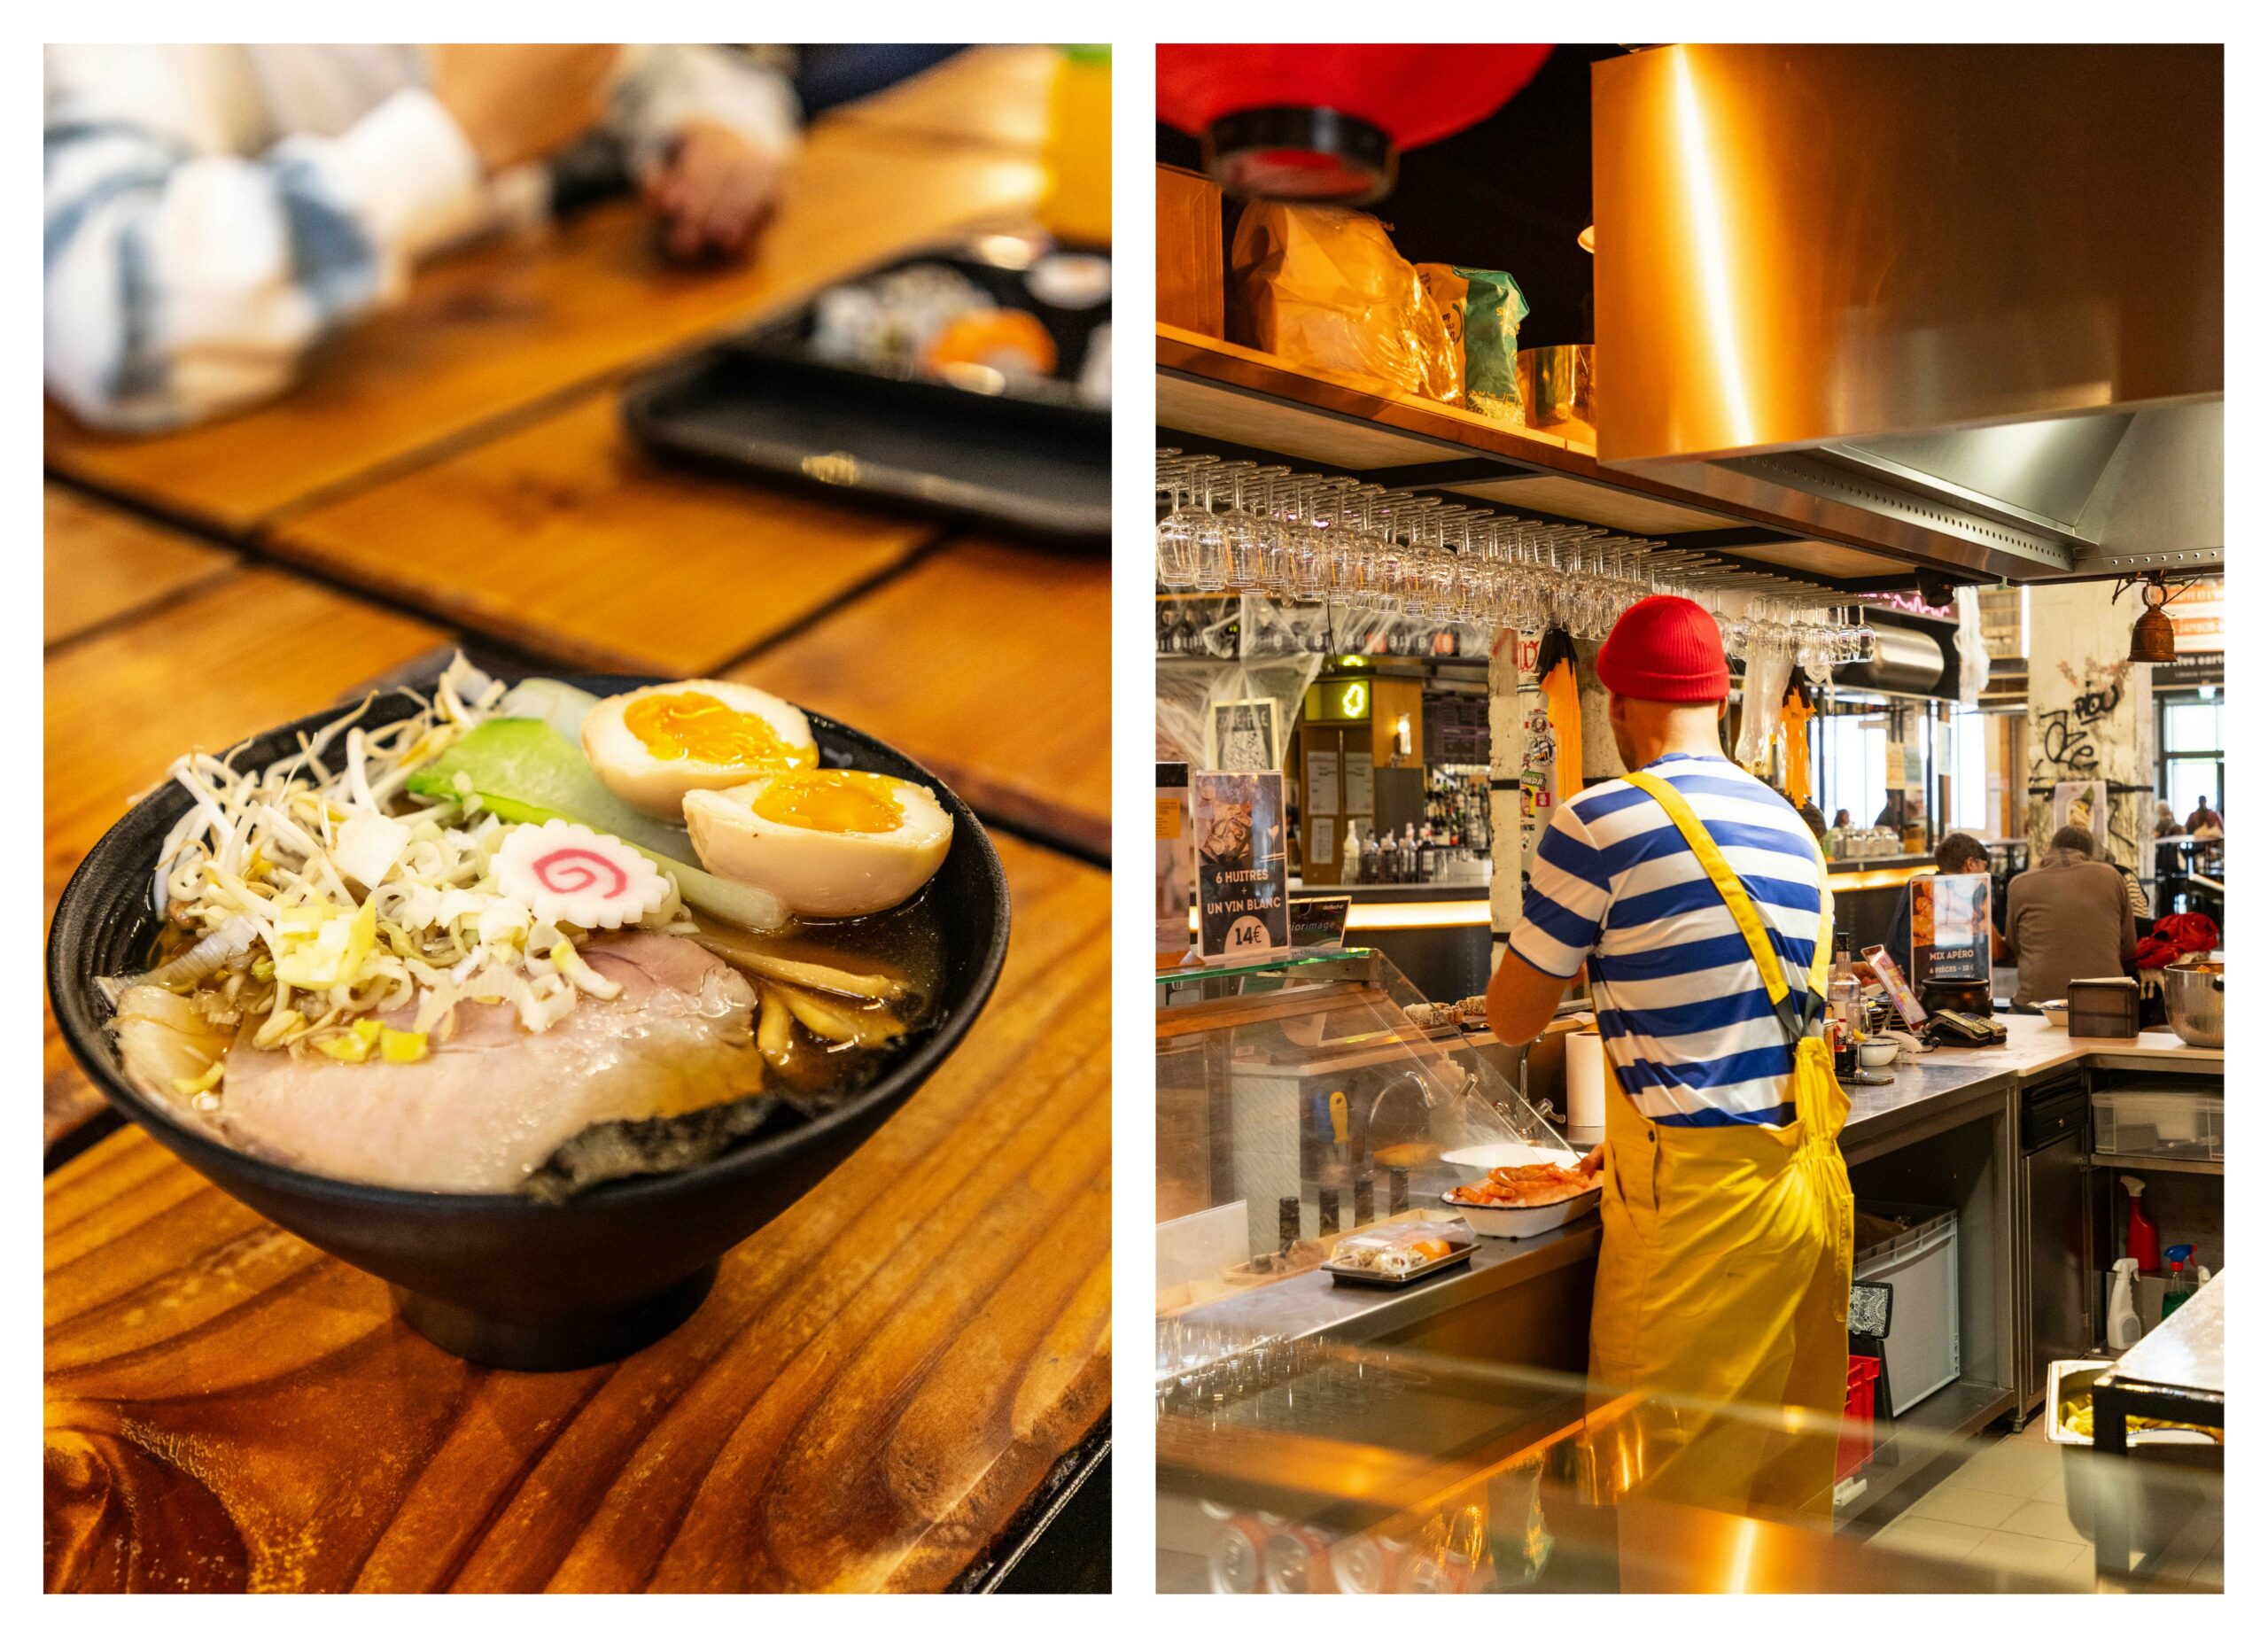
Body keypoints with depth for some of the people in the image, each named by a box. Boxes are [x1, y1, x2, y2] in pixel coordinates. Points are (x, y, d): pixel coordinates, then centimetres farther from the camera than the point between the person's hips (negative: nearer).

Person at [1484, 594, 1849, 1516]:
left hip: (1700, 1212, -7)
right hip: (1814, 1186, 8)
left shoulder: (1600, 822, -12)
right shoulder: (1791, 827, 11)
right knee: (1793, 1479, 18)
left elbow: (1513, 1019, -2)